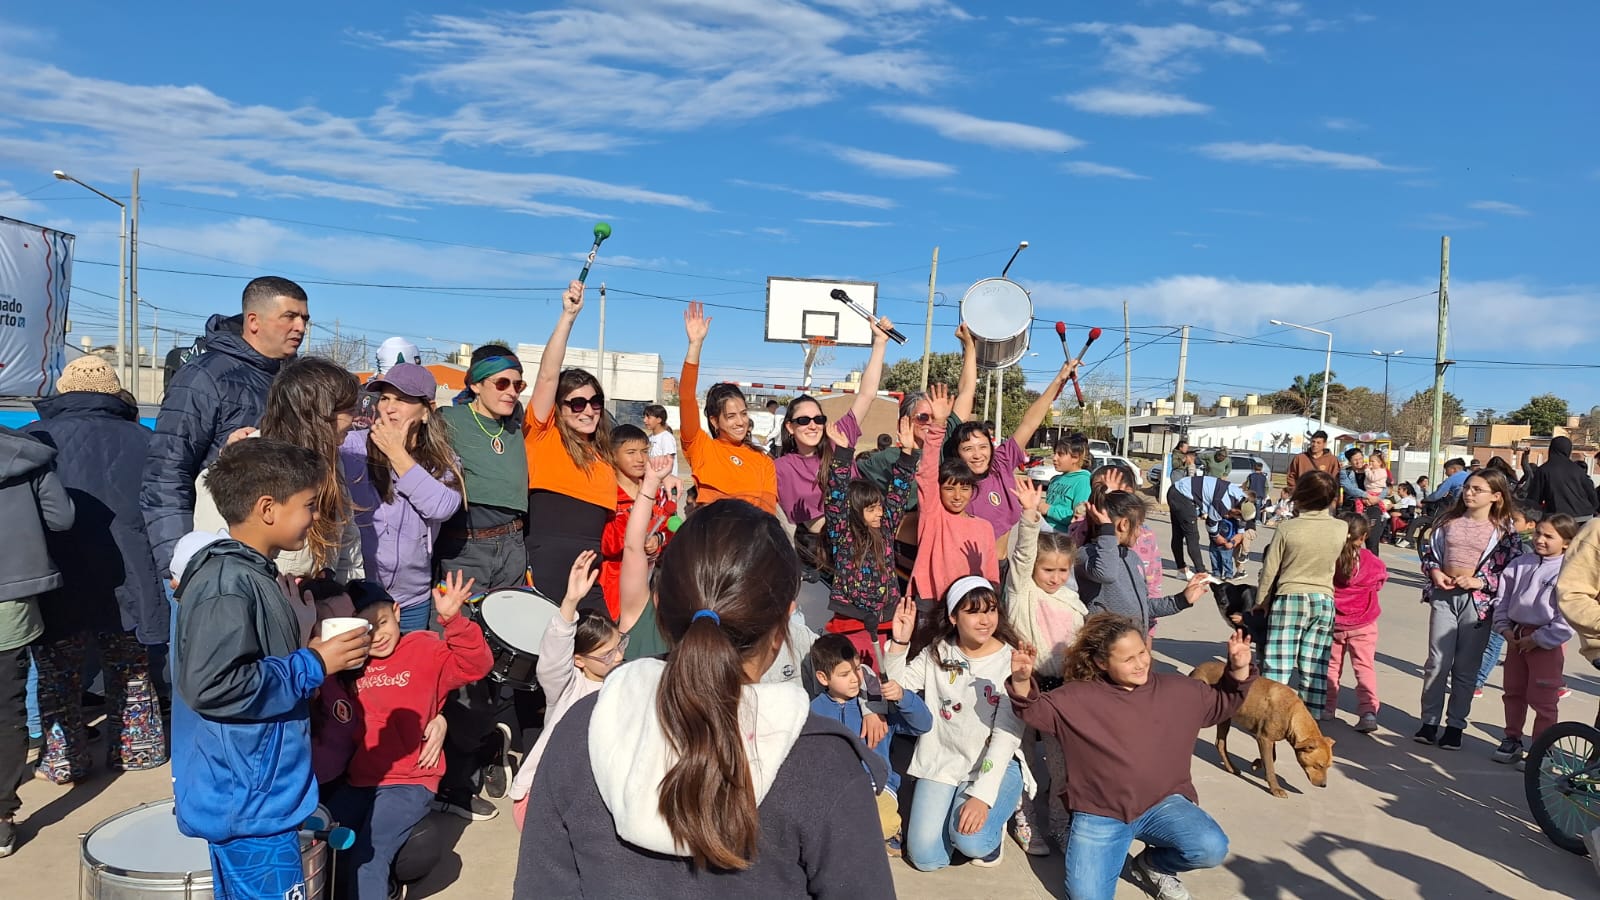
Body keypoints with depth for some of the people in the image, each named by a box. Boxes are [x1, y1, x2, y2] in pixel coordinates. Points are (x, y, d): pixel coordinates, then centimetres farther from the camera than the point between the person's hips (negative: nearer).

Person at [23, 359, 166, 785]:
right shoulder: (144, 441, -1)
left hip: (57, 590, -1)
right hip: (126, 585, 1)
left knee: (57, 678, 17)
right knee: (131, 671, 20)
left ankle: (62, 761, 24)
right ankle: (139, 749, 29)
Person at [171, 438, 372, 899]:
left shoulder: (250, 573, 9)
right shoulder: (226, 588, -22)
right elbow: (210, 686, -28)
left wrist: (309, 656, 5)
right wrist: (312, 666, -21)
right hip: (248, 803, -10)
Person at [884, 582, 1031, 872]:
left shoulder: (1010, 662, -12)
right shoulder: (938, 652, -1)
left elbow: (1007, 735, -17)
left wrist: (982, 795, -26)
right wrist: (899, 642, -20)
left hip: (995, 764, -3)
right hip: (942, 760, 3)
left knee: (970, 842, -27)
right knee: (925, 857, -8)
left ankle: (992, 825, 9)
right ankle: (949, 809, 22)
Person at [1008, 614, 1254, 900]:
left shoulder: (1176, 689, 4)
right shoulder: (1080, 697, -5)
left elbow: (1223, 703, 15)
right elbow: (1034, 710, -7)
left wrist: (1238, 672, -3)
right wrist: (1022, 682, -28)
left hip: (1162, 804, 2)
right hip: (1099, 813, -2)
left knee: (1212, 849, -25)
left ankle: (1151, 865, 8)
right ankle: (1117, 858, 19)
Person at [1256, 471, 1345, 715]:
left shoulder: (1288, 528, -13)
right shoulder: (1342, 529, -4)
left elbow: (1269, 569, -6)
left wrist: (1261, 600, 9)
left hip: (1289, 598, -3)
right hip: (1324, 601, 3)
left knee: (1279, 663, 0)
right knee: (1314, 666, 9)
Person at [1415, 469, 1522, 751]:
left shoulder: (1503, 530, -3)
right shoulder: (1449, 521, 6)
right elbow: (1428, 551, 14)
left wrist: (1480, 582, -15)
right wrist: (1433, 572, -4)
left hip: (1478, 601, -2)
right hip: (1444, 595, 2)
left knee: (1465, 668, 7)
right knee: (1437, 662, 4)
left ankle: (1455, 725, 16)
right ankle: (1429, 722, 12)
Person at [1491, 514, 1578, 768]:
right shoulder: (1520, 564, 3)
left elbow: (1567, 619, -16)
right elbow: (1502, 598, 11)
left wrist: (1537, 639, -15)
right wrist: (1505, 628, 0)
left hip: (1546, 643, -6)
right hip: (1516, 637, 6)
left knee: (1543, 700, 2)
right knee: (1514, 692, 17)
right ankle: (1512, 740, 31)